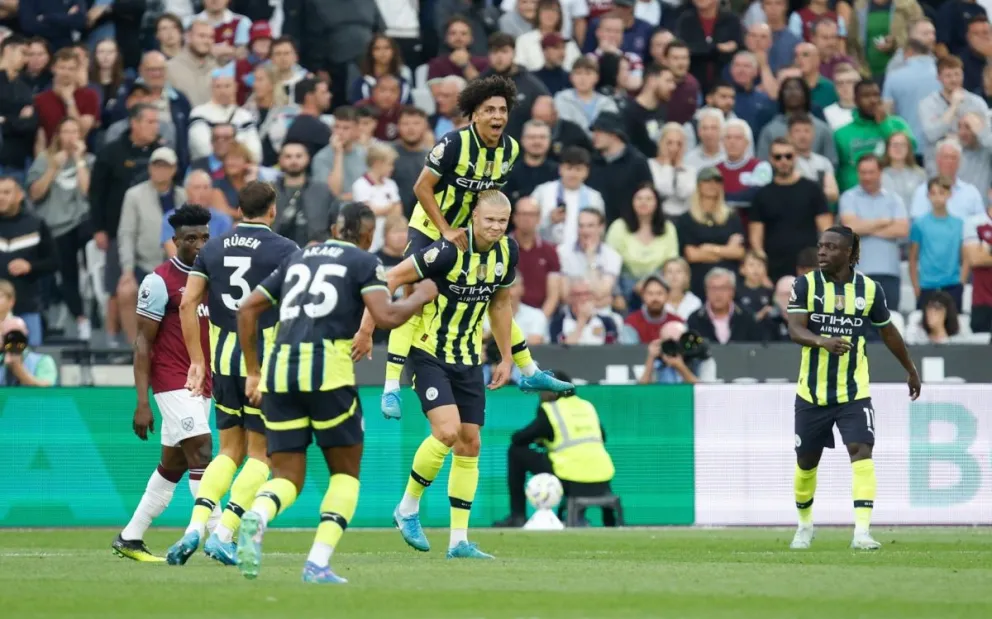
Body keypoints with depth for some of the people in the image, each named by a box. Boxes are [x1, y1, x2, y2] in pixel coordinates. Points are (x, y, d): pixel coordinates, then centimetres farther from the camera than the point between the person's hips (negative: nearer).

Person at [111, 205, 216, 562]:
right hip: (173, 382, -7)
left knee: (173, 464, 10)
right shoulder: (159, 281, -9)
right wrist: (142, 403, -13)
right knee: (201, 453, -17)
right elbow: (143, 344, -8)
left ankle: (130, 539, 20)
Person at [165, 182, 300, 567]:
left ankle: (196, 525, -2)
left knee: (230, 451, 16)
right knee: (259, 455, 4)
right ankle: (224, 535, -8)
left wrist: (197, 360, 9)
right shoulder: (283, 250, -5)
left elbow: (188, 303, 4)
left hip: (223, 361, 5)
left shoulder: (213, 248, 9)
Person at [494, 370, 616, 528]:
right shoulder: (588, 406, 17)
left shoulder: (550, 410, 1)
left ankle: (517, 516, 7)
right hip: (602, 483, 5)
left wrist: (539, 439, 27)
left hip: (570, 483, -5)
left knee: (517, 451, 10)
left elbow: (518, 439, 4)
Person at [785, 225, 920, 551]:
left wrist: (911, 370, 24)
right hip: (812, 393, 1)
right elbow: (795, 329, -18)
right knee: (806, 461, 11)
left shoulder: (869, 289, -1)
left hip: (853, 392, 0)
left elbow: (888, 332, 14)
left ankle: (862, 531, -24)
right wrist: (824, 342, -38)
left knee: (861, 451, -19)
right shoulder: (805, 285, -5)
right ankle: (805, 525, 35)